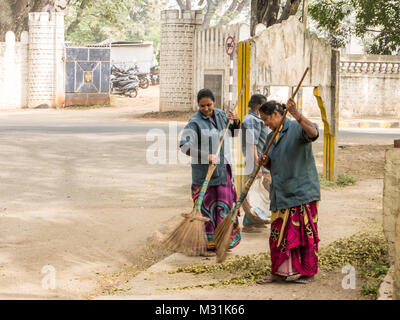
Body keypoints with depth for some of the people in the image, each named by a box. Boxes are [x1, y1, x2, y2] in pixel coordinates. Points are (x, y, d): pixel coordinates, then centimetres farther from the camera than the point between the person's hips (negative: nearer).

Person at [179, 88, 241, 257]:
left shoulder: (220, 115, 7)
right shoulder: (195, 122, -13)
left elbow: (233, 132, 23)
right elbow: (185, 145, -24)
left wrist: (236, 121, 0)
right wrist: (206, 156, -33)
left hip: (223, 168, 5)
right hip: (204, 171, -5)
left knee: (225, 204, 9)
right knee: (207, 205, 1)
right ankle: (211, 244, 9)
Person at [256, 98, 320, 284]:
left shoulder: (297, 128, -7)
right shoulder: (271, 137, 16)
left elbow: (313, 133, -30)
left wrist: (296, 114, -42)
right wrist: (265, 162, 0)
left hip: (302, 190, -7)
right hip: (281, 192, 7)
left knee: (304, 232, -3)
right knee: (279, 232, 5)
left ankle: (309, 273, 6)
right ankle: (280, 272, 11)